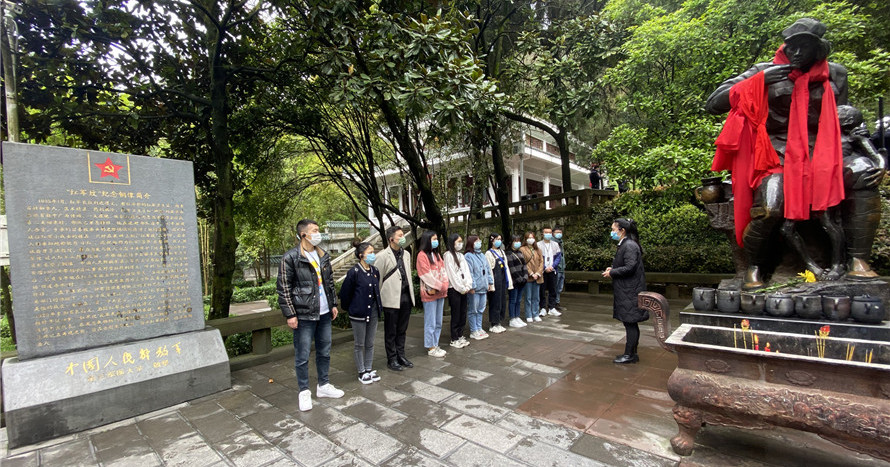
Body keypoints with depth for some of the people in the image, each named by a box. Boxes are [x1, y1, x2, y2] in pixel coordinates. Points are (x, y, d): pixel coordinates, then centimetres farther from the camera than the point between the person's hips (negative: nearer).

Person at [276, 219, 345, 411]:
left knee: (324, 352, 16)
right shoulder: (290, 257, -11)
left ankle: (323, 385, 32)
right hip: (303, 315, -6)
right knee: (302, 356, 5)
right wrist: (290, 314, -13)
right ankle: (304, 392, 22)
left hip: (324, 313, 6)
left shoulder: (323, 255, 9)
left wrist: (333, 304, 14)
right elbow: (283, 288, -10)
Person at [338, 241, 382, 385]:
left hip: (373, 312, 6)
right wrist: (349, 309, 1)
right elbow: (345, 293, -8)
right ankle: (362, 372, 22)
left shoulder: (375, 271, 3)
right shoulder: (354, 272, -16)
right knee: (360, 345, 8)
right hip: (359, 314, -6)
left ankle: (369, 369, 29)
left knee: (370, 344, 15)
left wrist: (378, 306, 13)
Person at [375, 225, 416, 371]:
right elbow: (378, 278, -6)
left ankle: (401, 355, 30)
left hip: (406, 297, 6)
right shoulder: (383, 256, -9)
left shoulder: (406, 254, 10)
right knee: (391, 332, 8)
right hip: (391, 298, -6)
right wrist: (378, 299, -4)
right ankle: (392, 359, 20)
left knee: (402, 330, 16)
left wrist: (411, 294, 12)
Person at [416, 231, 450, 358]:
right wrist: (441, 287, -12)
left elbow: (443, 271, 11)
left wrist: (444, 286, -6)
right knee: (430, 323, 1)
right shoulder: (422, 255, -9)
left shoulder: (437, 255, 15)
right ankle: (430, 348, 11)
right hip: (430, 294, -8)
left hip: (440, 293, 8)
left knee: (438, 322, 14)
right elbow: (427, 276, -15)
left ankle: (435, 345, 25)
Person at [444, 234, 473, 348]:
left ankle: (460, 336, 21)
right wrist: (462, 288, -11)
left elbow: (466, 271, 10)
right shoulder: (448, 255, -7)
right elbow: (452, 274, -12)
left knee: (463, 314, 10)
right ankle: (454, 339, 8)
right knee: (456, 315, -2)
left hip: (463, 289, 7)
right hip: (454, 289, -7)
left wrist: (468, 286, -2)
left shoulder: (461, 255, 16)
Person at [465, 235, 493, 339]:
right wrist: (472, 286, -19)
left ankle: (479, 328, 27)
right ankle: (473, 331, 11)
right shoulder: (468, 256, -11)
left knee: (481, 309, 15)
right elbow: (469, 273, -16)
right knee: (473, 310, 2)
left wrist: (490, 282, 13)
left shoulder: (482, 255, 15)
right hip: (474, 288, -8)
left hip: (483, 287, 8)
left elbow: (488, 269, 18)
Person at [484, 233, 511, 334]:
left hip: (503, 279, 7)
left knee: (502, 301, 11)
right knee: (495, 302, -2)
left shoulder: (502, 252, 16)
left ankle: (498, 323, 22)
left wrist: (508, 280, 12)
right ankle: (493, 325, 9)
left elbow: (506, 266, 17)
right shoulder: (489, 253, -7)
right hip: (495, 279, -7)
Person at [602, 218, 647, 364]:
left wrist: (612, 273, -12)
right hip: (626, 291, 10)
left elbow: (629, 268, -23)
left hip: (630, 292, -10)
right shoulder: (624, 245, 14)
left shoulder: (630, 246, -17)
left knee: (631, 324, -1)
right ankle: (631, 353, 25)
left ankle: (630, 355, 9)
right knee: (631, 324, 16)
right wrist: (612, 269, 6)